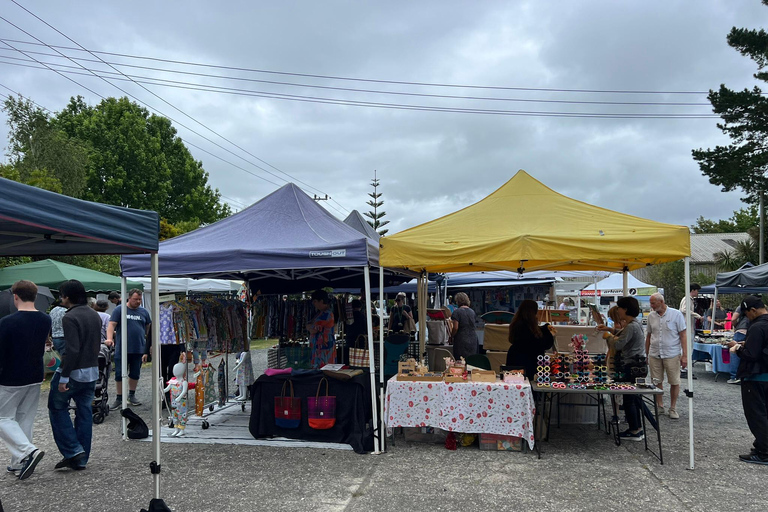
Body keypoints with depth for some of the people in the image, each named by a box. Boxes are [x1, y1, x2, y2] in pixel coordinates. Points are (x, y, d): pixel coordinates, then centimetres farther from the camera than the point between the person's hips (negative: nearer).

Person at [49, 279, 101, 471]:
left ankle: (73, 450, 3)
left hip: (74, 371, -8)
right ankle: (81, 459, 17)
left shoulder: (70, 317, -16)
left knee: (57, 407, 10)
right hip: (92, 372, 8)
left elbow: (72, 350, -23)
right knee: (84, 412, 11)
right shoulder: (95, 315, 11)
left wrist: (63, 377, -20)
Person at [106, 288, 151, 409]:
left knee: (135, 374, 11)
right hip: (122, 349, -3)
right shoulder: (119, 309, 0)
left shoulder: (144, 312, 11)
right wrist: (109, 338, -24)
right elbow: (112, 324, -7)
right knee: (120, 374, 1)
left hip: (138, 349, 3)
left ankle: (131, 396, 27)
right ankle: (119, 399, 11)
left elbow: (149, 329, 15)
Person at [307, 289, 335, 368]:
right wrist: (312, 327, -4)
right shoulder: (320, 313, 17)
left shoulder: (326, 314, -16)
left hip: (324, 348, -10)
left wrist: (309, 326, 4)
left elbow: (313, 330, -16)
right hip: (317, 347, 10)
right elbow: (308, 325, 17)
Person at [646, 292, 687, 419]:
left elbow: (683, 335, -5)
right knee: (657, 382, 9)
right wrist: (646, 354, 13)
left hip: (672, 355, -4)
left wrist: (684, 355, -10)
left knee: (674, 382, 3)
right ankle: (660, 406, 22)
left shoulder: (676, 314, -5)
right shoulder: (651, 316, 7)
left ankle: (673, 408, 16)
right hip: (654, 355, 4)